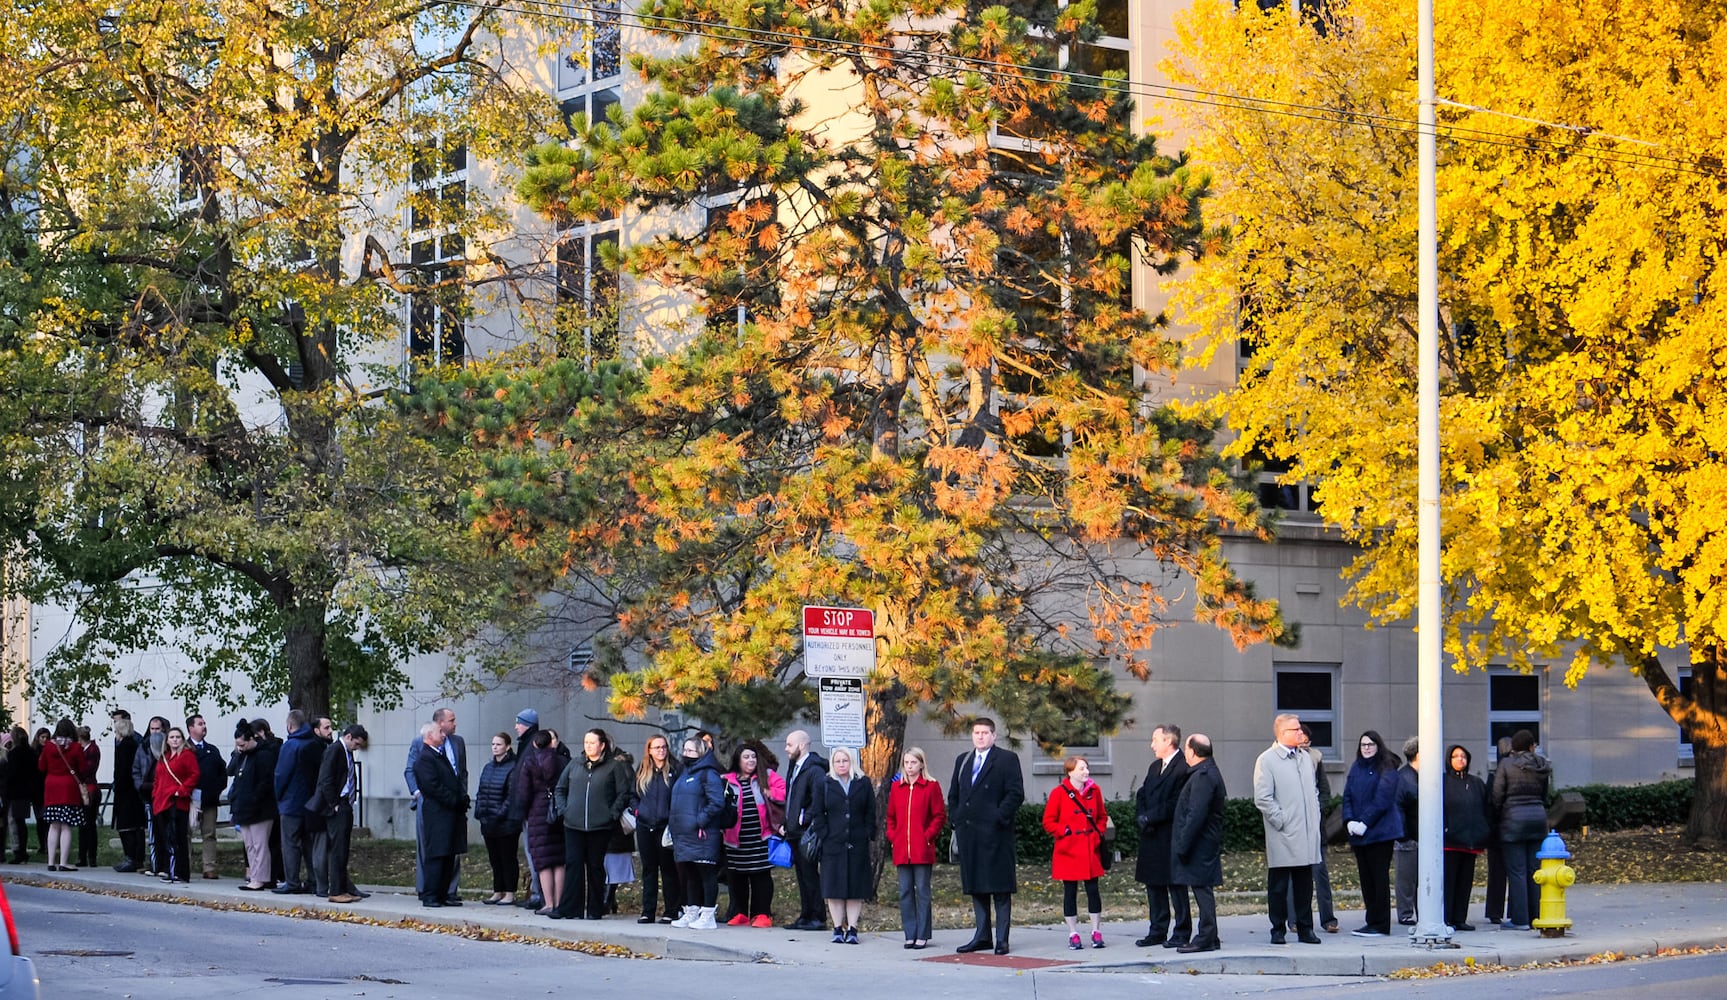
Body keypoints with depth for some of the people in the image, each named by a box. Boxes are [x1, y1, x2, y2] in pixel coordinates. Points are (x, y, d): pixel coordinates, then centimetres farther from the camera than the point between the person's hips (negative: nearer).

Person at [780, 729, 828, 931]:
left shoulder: (814, 770, -14)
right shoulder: (794, 767, 16)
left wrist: (804, 819, -18)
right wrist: (786, 823, 16)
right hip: (796, 833, 10)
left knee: (811, 875, -6)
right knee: (802, 876, 12)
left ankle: (817, 918, -2)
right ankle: (805, 916, 17)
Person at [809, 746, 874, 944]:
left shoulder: (863, 784, 9)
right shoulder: (824, 786, 7)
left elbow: (871, 813, 7)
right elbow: (817, 814, 5)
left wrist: (867, 835, -3)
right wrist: (824, 836, -5)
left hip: (858, 846, 0)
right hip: (833, 844, 0)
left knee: (856, 888, 1)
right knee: (834, 889, 1)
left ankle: (852, 928, 5)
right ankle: (838, 928, 7)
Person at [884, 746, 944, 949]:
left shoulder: (931, 787, 0)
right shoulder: (896, 787, 13)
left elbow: (939, 816, 0)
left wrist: (928, 836, -9)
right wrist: (892, 837, 6)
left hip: (923, 850, -4)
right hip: (901, 850, 4)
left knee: (922, 891, -2)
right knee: (905, 892, 4)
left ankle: (923, 935, 3)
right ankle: (910, 934, 9)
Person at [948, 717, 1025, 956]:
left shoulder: (1007, 759, 1)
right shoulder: (962, 761, 20)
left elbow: (1016, 793, -6)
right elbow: (953, 795, 23)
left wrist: (999, 818, -14)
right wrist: (955, 820, 9)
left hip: (995, 832, -6)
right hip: (968, 833, 6)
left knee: (1000, 887, -4)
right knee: (976, 887, 9)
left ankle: (1002, 938, -3)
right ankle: (982, 936, 14)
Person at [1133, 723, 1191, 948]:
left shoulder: (1183, 768, -13)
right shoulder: (1155, 767, 18)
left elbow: (1175, 803, -19)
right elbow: (1142, 795, 16)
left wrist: (1150, 818, -16)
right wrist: (1141, 816, -3)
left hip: (1171, 836, -9)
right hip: (1151, 837, 9)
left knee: (1176, 885, -3)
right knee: (1153, 884, 12)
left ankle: (1181, 933, 3)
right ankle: (1158, 931, 19)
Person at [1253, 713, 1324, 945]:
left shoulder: (1306, 758, 14)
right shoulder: (1266, 760, -7)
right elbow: (1262, 798, -11)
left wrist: (1315, 819, 14)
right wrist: (1281, 821, -13)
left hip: (1307, 834, 6)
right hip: (1282, 838, -6)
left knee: (1305, 884, 9)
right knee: (1278, 885, 1)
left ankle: (1305, 929, 15)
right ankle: (1278, 930, 8)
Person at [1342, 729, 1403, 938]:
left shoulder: (1386, 769, -5)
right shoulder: (1356, 768, 13)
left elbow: (1382, 800, -12)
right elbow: (1347, 796, 11)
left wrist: (1365, 823, -17)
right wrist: (1349, 820, -5)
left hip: (1380, 832, -6)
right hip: (1358, 834, 6)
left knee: (1379, 877, -4)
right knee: (1366, 877, 9)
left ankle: (1380, 924, -1)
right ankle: (1372, 921, 16)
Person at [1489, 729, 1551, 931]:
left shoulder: (1506, 765, -6)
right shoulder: (1542, 767, 6)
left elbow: (1496, 796, -5)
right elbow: (1545, 795, 10)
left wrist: (1497, 816, 10)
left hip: (1514, 818, -4)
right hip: (1538, 816, 4)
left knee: (1516, 871, -2)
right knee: (1534, 870, 10)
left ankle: (1519, 919, -3)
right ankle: (1536, 916, 11)